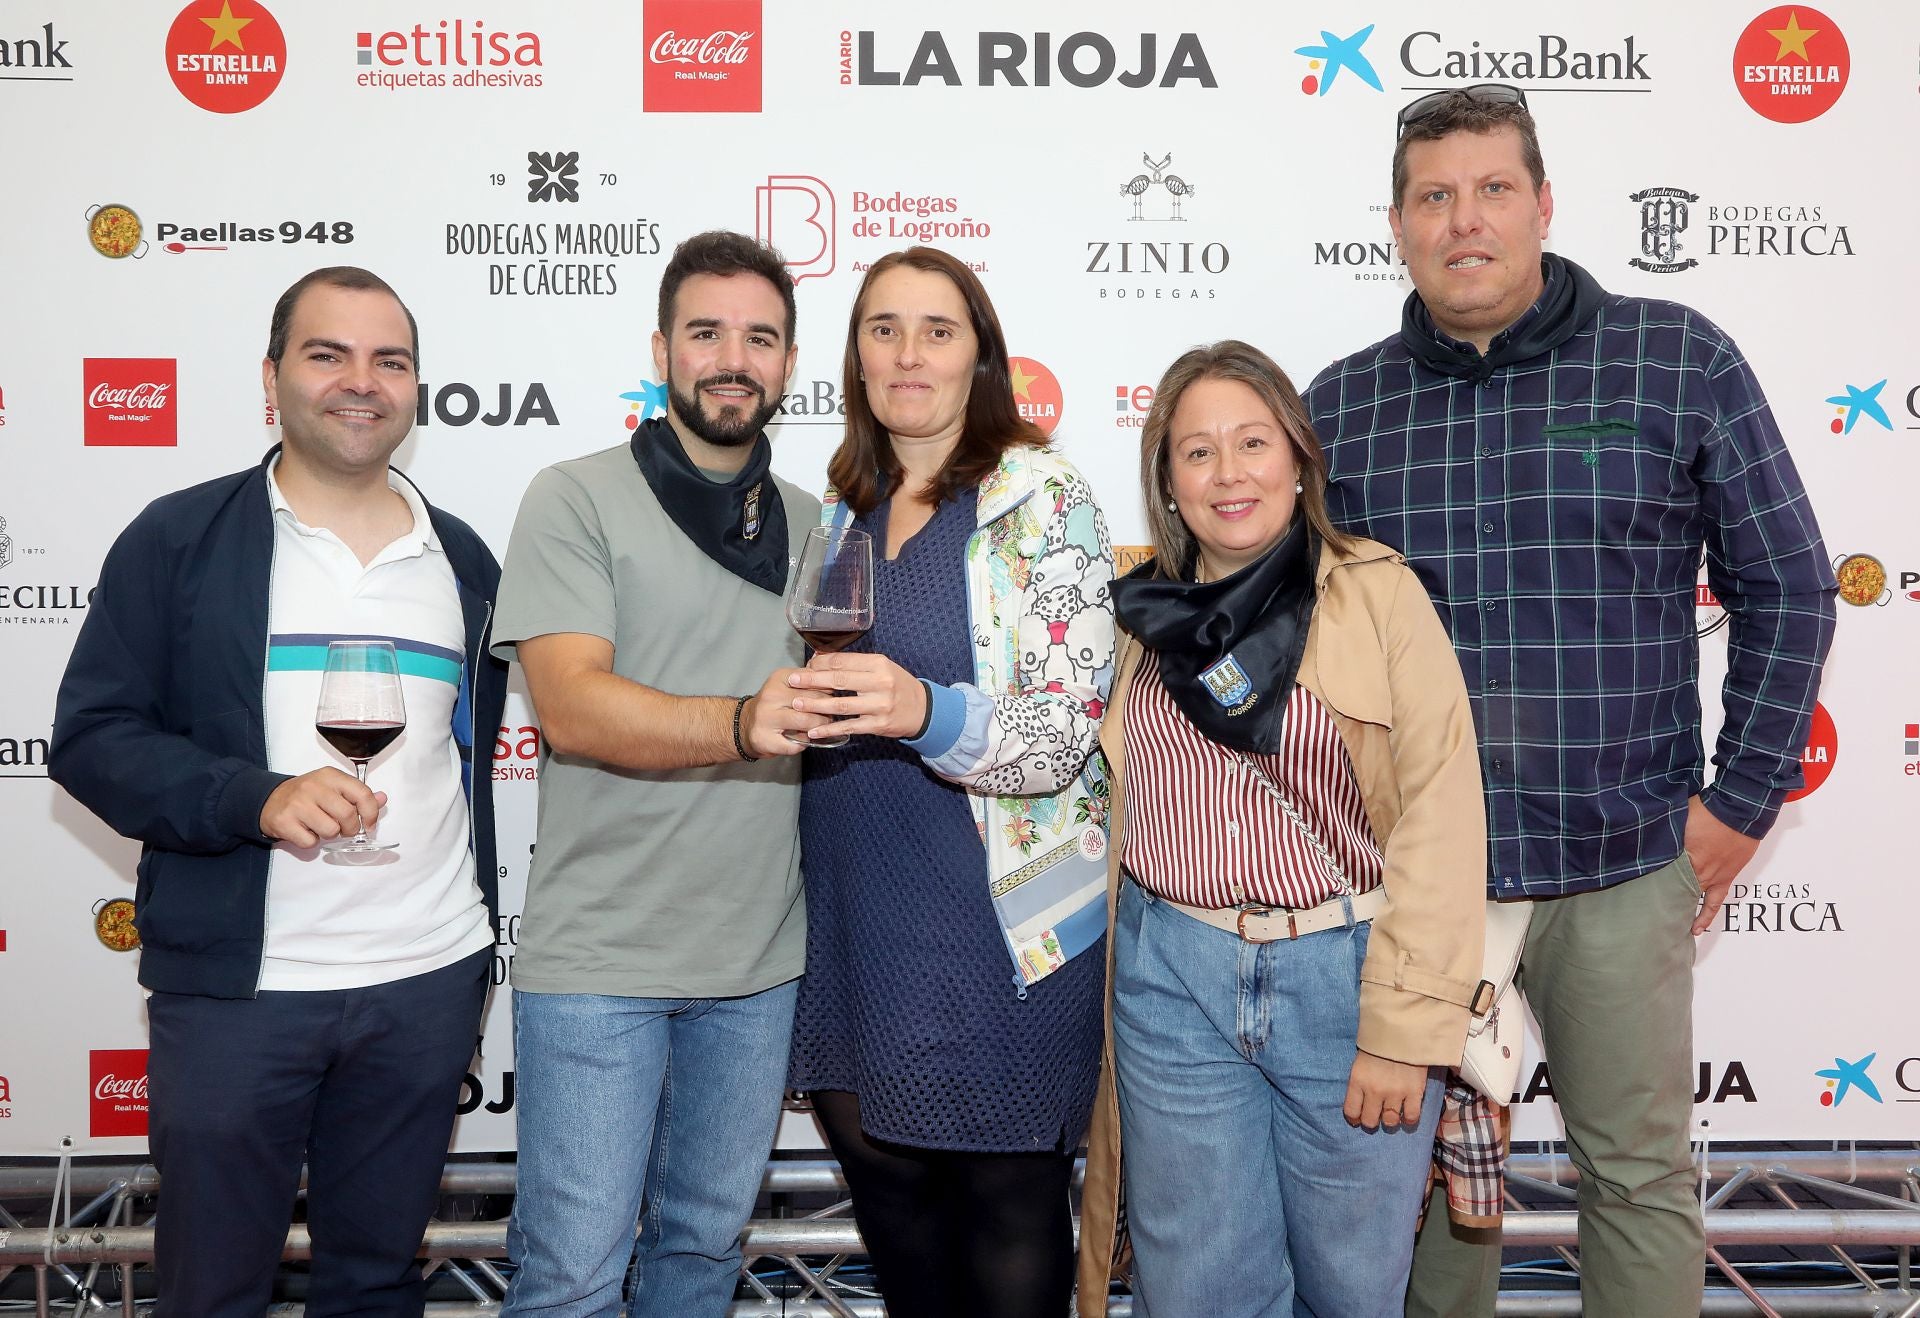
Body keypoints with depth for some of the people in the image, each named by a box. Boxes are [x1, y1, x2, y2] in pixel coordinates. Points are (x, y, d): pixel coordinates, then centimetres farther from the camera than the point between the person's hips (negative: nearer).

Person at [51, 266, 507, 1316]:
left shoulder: (463, 560, 9)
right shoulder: (179, 539, -2)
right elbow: (91, 737, -5)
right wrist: (257, 800, -21)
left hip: (429, 986, 3)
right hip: (233, 990, -2)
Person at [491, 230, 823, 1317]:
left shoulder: (813, 527, 11)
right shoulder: (578, 500, -5)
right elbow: (571, 705, -18)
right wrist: (742, 725, -32)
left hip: (761, 959, 5)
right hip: (599, 956, -4)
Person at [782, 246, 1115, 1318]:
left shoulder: (1043, 496, -8)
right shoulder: (844, 506, 10)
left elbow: (1067, 732, -15)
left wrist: (926, 712, -31)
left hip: (1000, 922, -6)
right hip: (859, 924, 6)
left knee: (1007, 1205, 8)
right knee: (886, 1180, 18)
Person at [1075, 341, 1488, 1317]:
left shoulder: (1378, 592, -6)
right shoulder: (1146, 615, 6)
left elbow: (1438, 817, -10)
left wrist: (1405, 1029, -12)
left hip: (1348, 974, -2)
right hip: (1175, 980, 3)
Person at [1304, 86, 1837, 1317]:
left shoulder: (1679, 361, -3)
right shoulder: (1342, 404, 2)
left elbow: (1786, 587, 2)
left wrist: (1745, 798, -2)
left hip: (1624, 866, -1)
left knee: (1641, 1170, 13)